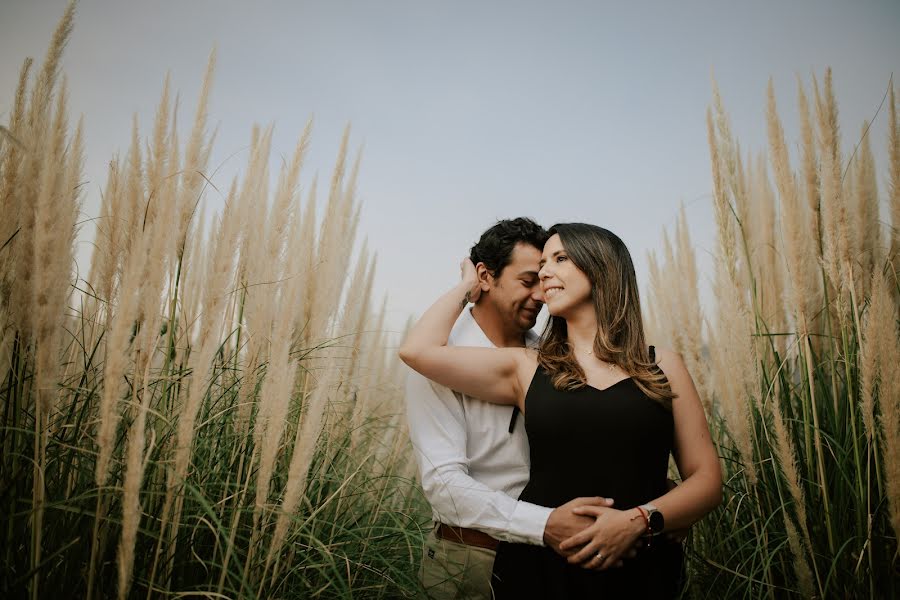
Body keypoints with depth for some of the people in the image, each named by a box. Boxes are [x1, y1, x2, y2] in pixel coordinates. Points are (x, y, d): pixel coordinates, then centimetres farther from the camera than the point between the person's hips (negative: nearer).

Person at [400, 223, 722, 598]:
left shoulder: (661, 367, 3)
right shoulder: (526, 368, 3)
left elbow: (706, 480, 2)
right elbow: (417, 350, -5)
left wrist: (639, 520, -16)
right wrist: (468, 287, 9)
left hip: (638, 570, 0)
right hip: (537, 566, 0)